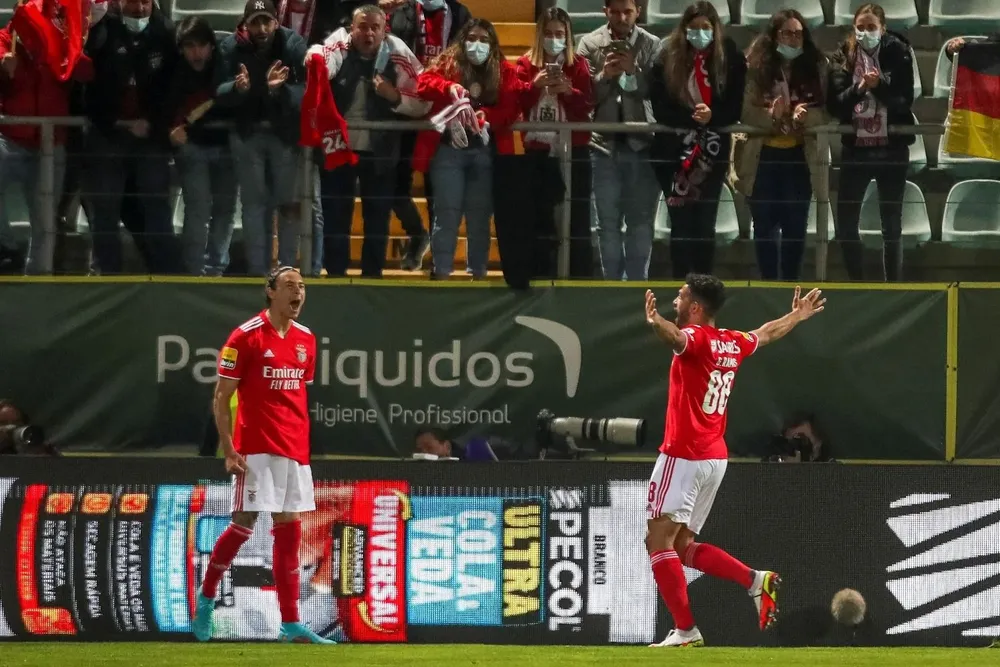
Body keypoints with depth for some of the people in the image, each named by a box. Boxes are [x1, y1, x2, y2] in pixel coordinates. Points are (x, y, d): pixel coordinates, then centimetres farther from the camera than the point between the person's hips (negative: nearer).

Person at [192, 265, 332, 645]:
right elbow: (221, 398, -6)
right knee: (244, 523, -8)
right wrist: (228, 450, -12)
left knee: (289, 529, 4)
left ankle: (290, 624, 4)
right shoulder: (246, 337, -7)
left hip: (294, 451, 6)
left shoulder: (306, 340, 11)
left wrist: (302, 442, 14)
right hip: (256, 449, -6)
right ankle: (206, 597, 13)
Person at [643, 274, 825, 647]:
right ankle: (755, 580, 2)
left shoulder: (696, 337, -11)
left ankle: (686, 631, -16)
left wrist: (656, 322, -58)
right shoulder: (734, 343, 13)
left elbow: (677, 338, -37)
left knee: (659, 541, -8)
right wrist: (797, 317, 54)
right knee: (682, 546, 16)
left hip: (683, 457, -9)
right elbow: (766, 334, 34)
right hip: (716, 458, 9)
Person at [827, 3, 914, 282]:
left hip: (891, 148, -2)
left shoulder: (898, 54, -3)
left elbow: (905, 101, -6)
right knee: (845, 224, 1)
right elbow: (835, 105, -5)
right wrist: (859, 88, -22)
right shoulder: (844, 57, 1)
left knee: (891, 226, 2)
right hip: (856, 148, 2)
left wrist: (880, 85, -22)